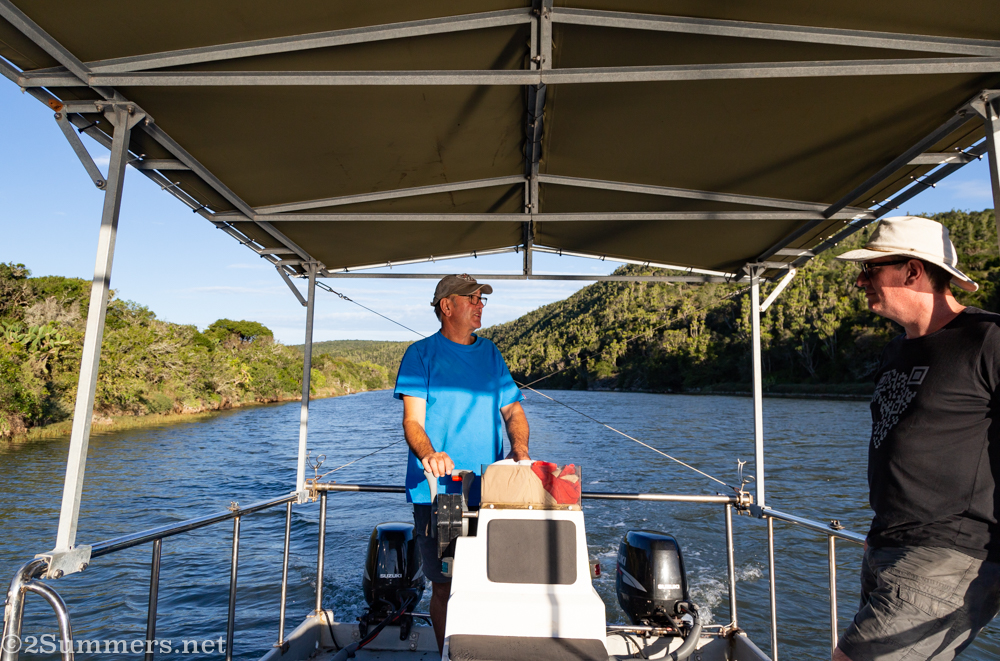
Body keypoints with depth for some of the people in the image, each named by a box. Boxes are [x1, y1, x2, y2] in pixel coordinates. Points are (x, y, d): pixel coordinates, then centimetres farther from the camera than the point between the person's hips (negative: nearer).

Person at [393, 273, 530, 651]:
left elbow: (513, 411, 13)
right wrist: (428, 454, -28)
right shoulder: (421, 354, 0)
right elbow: (412, 420, -7)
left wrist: (519, 446, -8)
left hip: (488, 492, 4)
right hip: (438, 490, -3)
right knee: (445, 585, 2)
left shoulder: (491, 353, 14)